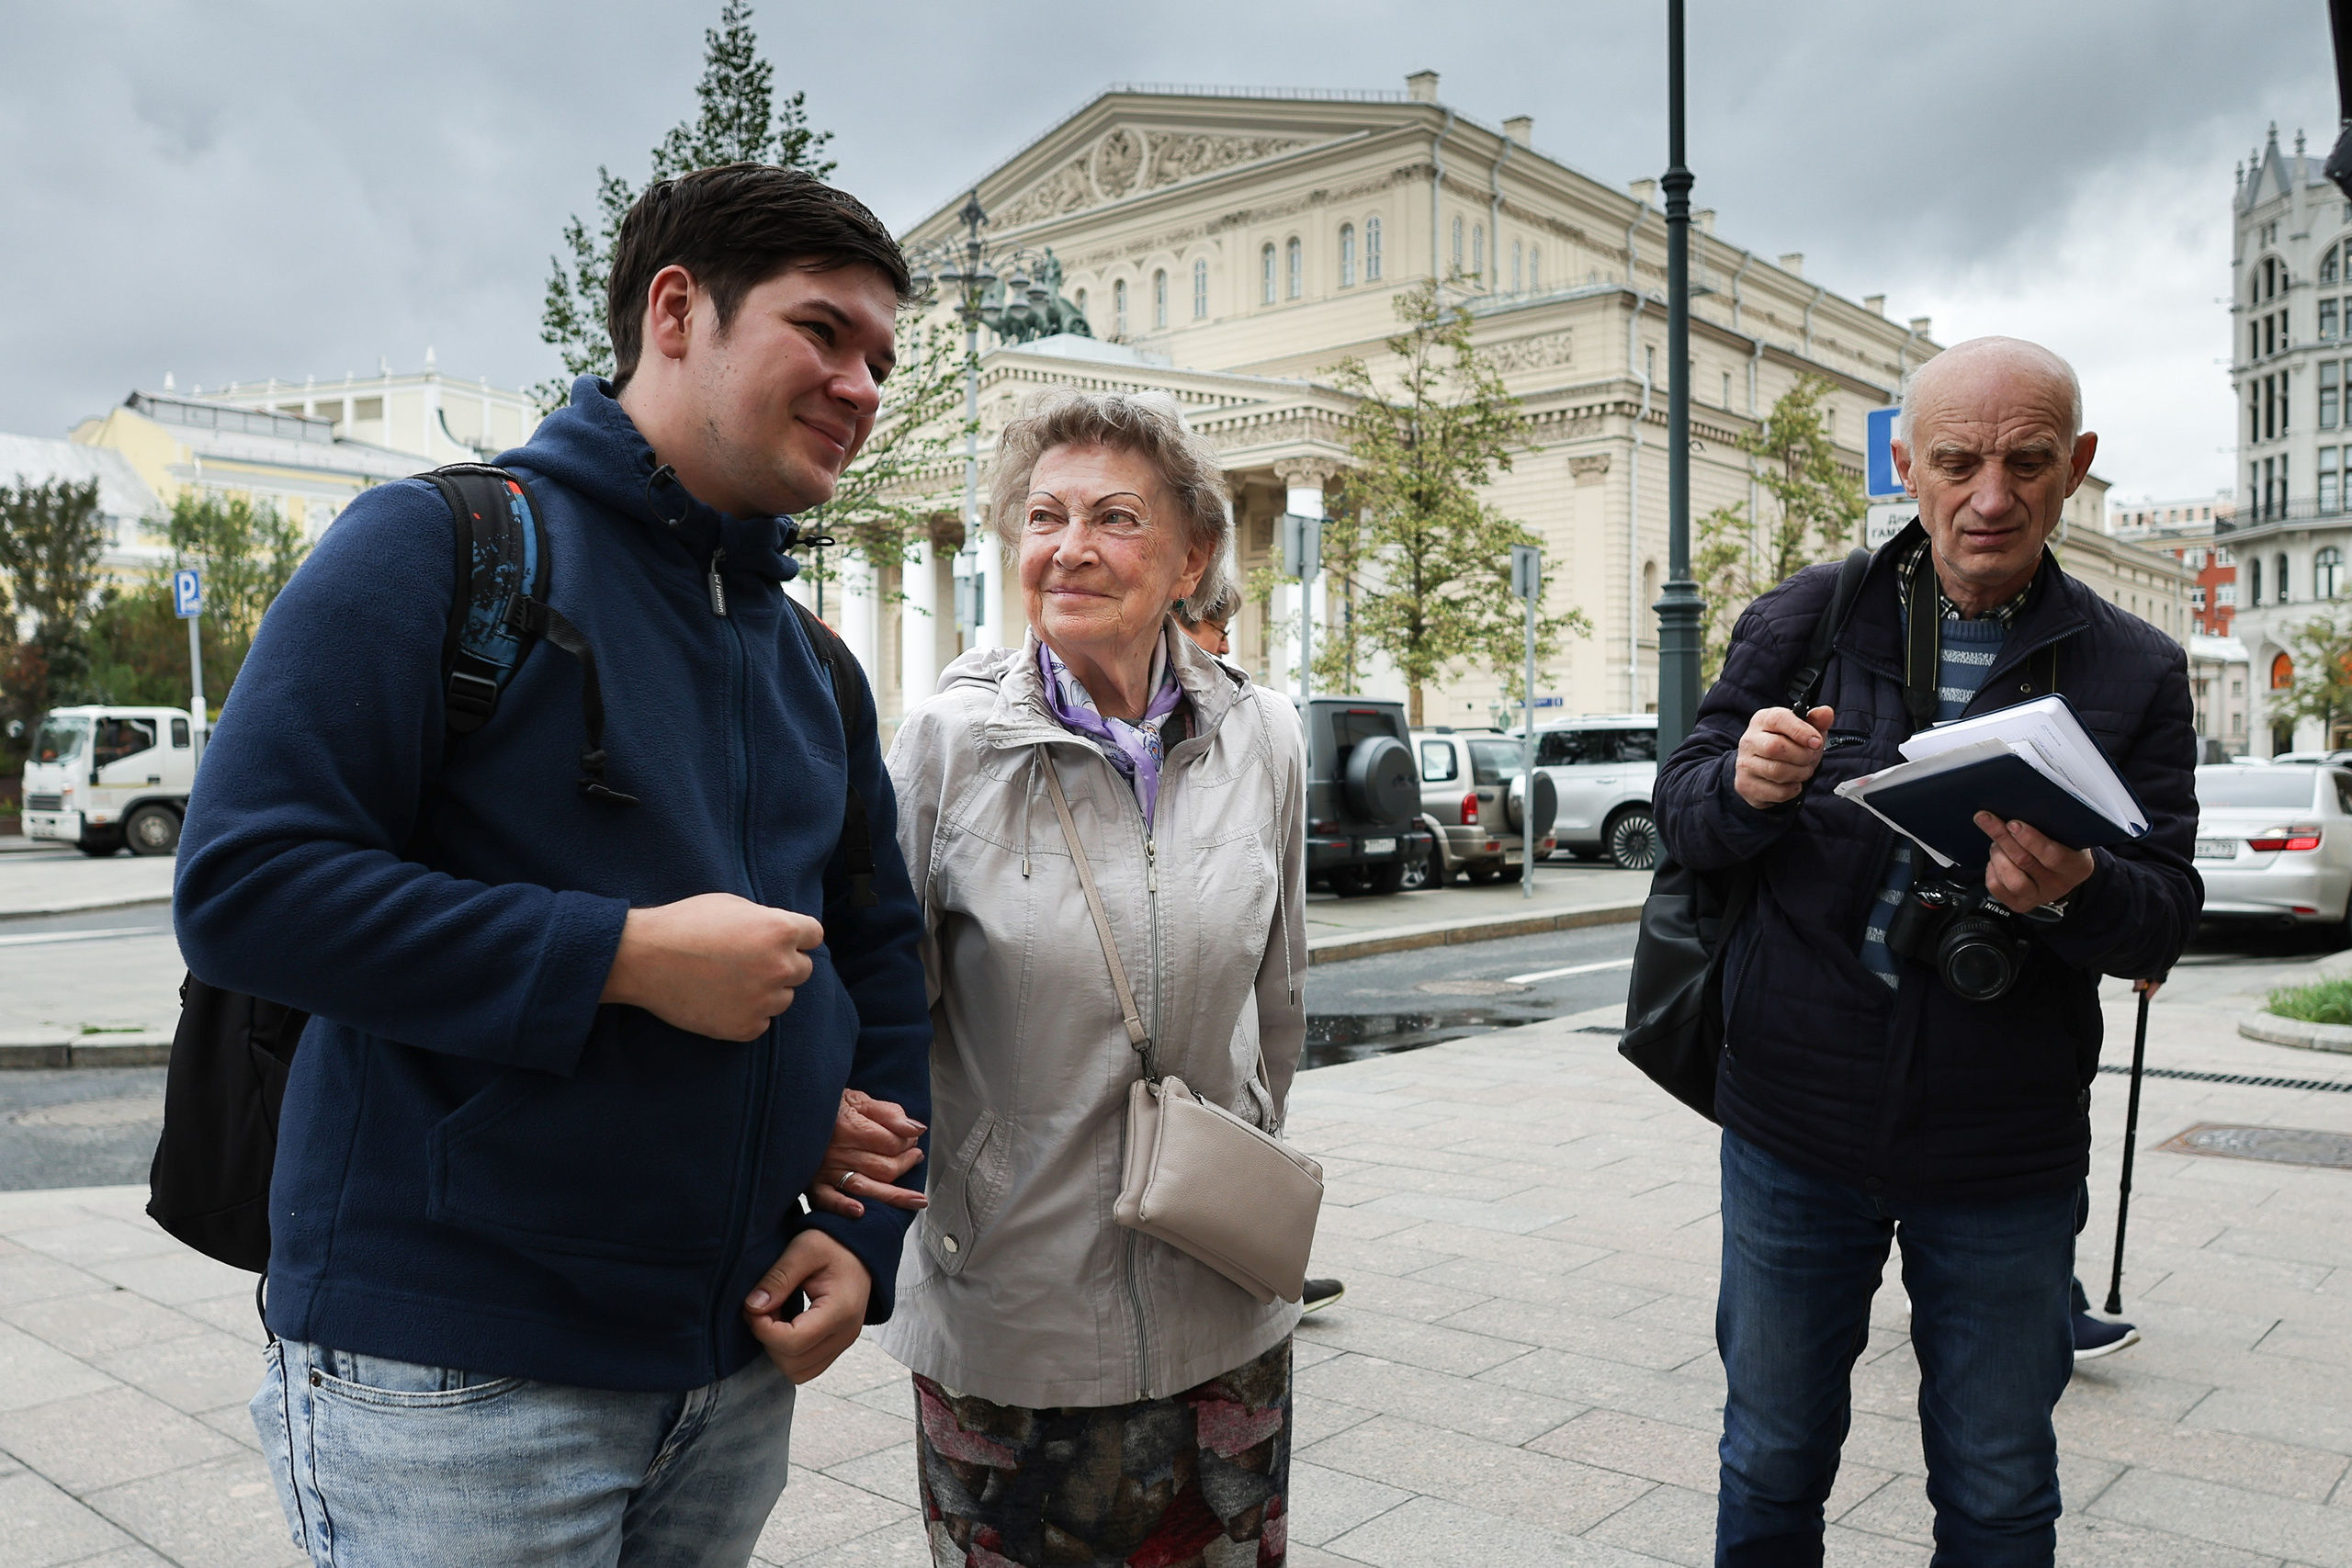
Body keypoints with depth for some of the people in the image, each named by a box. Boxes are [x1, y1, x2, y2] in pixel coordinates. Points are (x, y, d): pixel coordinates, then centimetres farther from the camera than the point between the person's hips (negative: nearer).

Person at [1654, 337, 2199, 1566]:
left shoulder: (2133, 672, -1)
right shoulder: (1801, 622, -2)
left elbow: (2166, 918, -5)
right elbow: (1678, 810, -2)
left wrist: (2073, 897, -28)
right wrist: (1743, 786, -26)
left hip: (2005, 1163, 0)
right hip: (1793, 1129, 0)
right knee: (1772, 1460, 17)